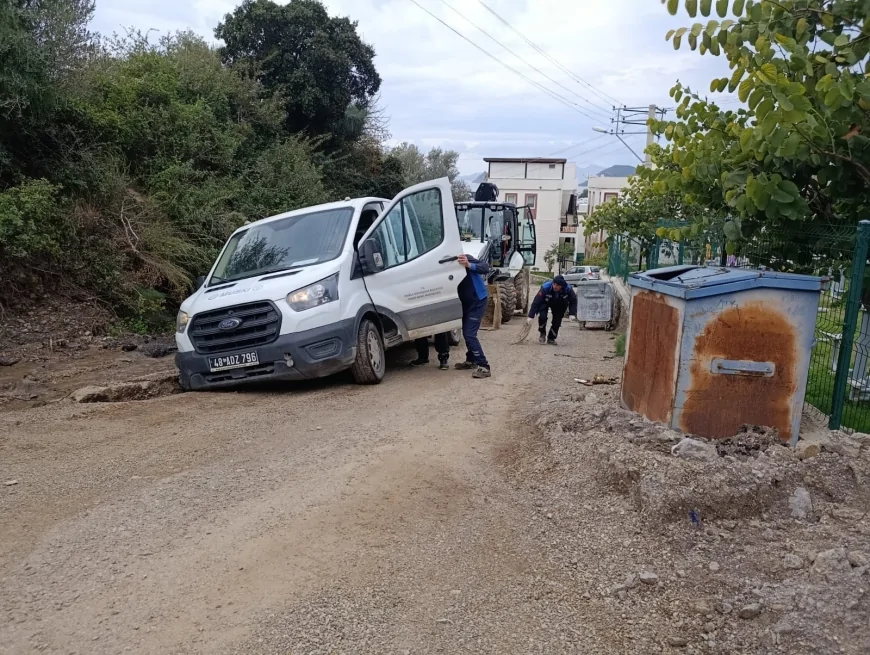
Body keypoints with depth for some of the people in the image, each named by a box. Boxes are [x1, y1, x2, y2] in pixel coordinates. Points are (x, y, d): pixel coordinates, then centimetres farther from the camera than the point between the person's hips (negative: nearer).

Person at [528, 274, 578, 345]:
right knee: (542, 317, -24)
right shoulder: (546, 287, -36)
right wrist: (531, 316, -35)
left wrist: (572, 314, -24)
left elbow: (573, 301, -12)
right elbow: (536, 301, -33)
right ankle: (542, 334, 4)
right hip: (545, 302, -2)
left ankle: (551, 338, 18)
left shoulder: (568, 289, -30)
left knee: (557, 321, -6)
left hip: (559, 305, 2)